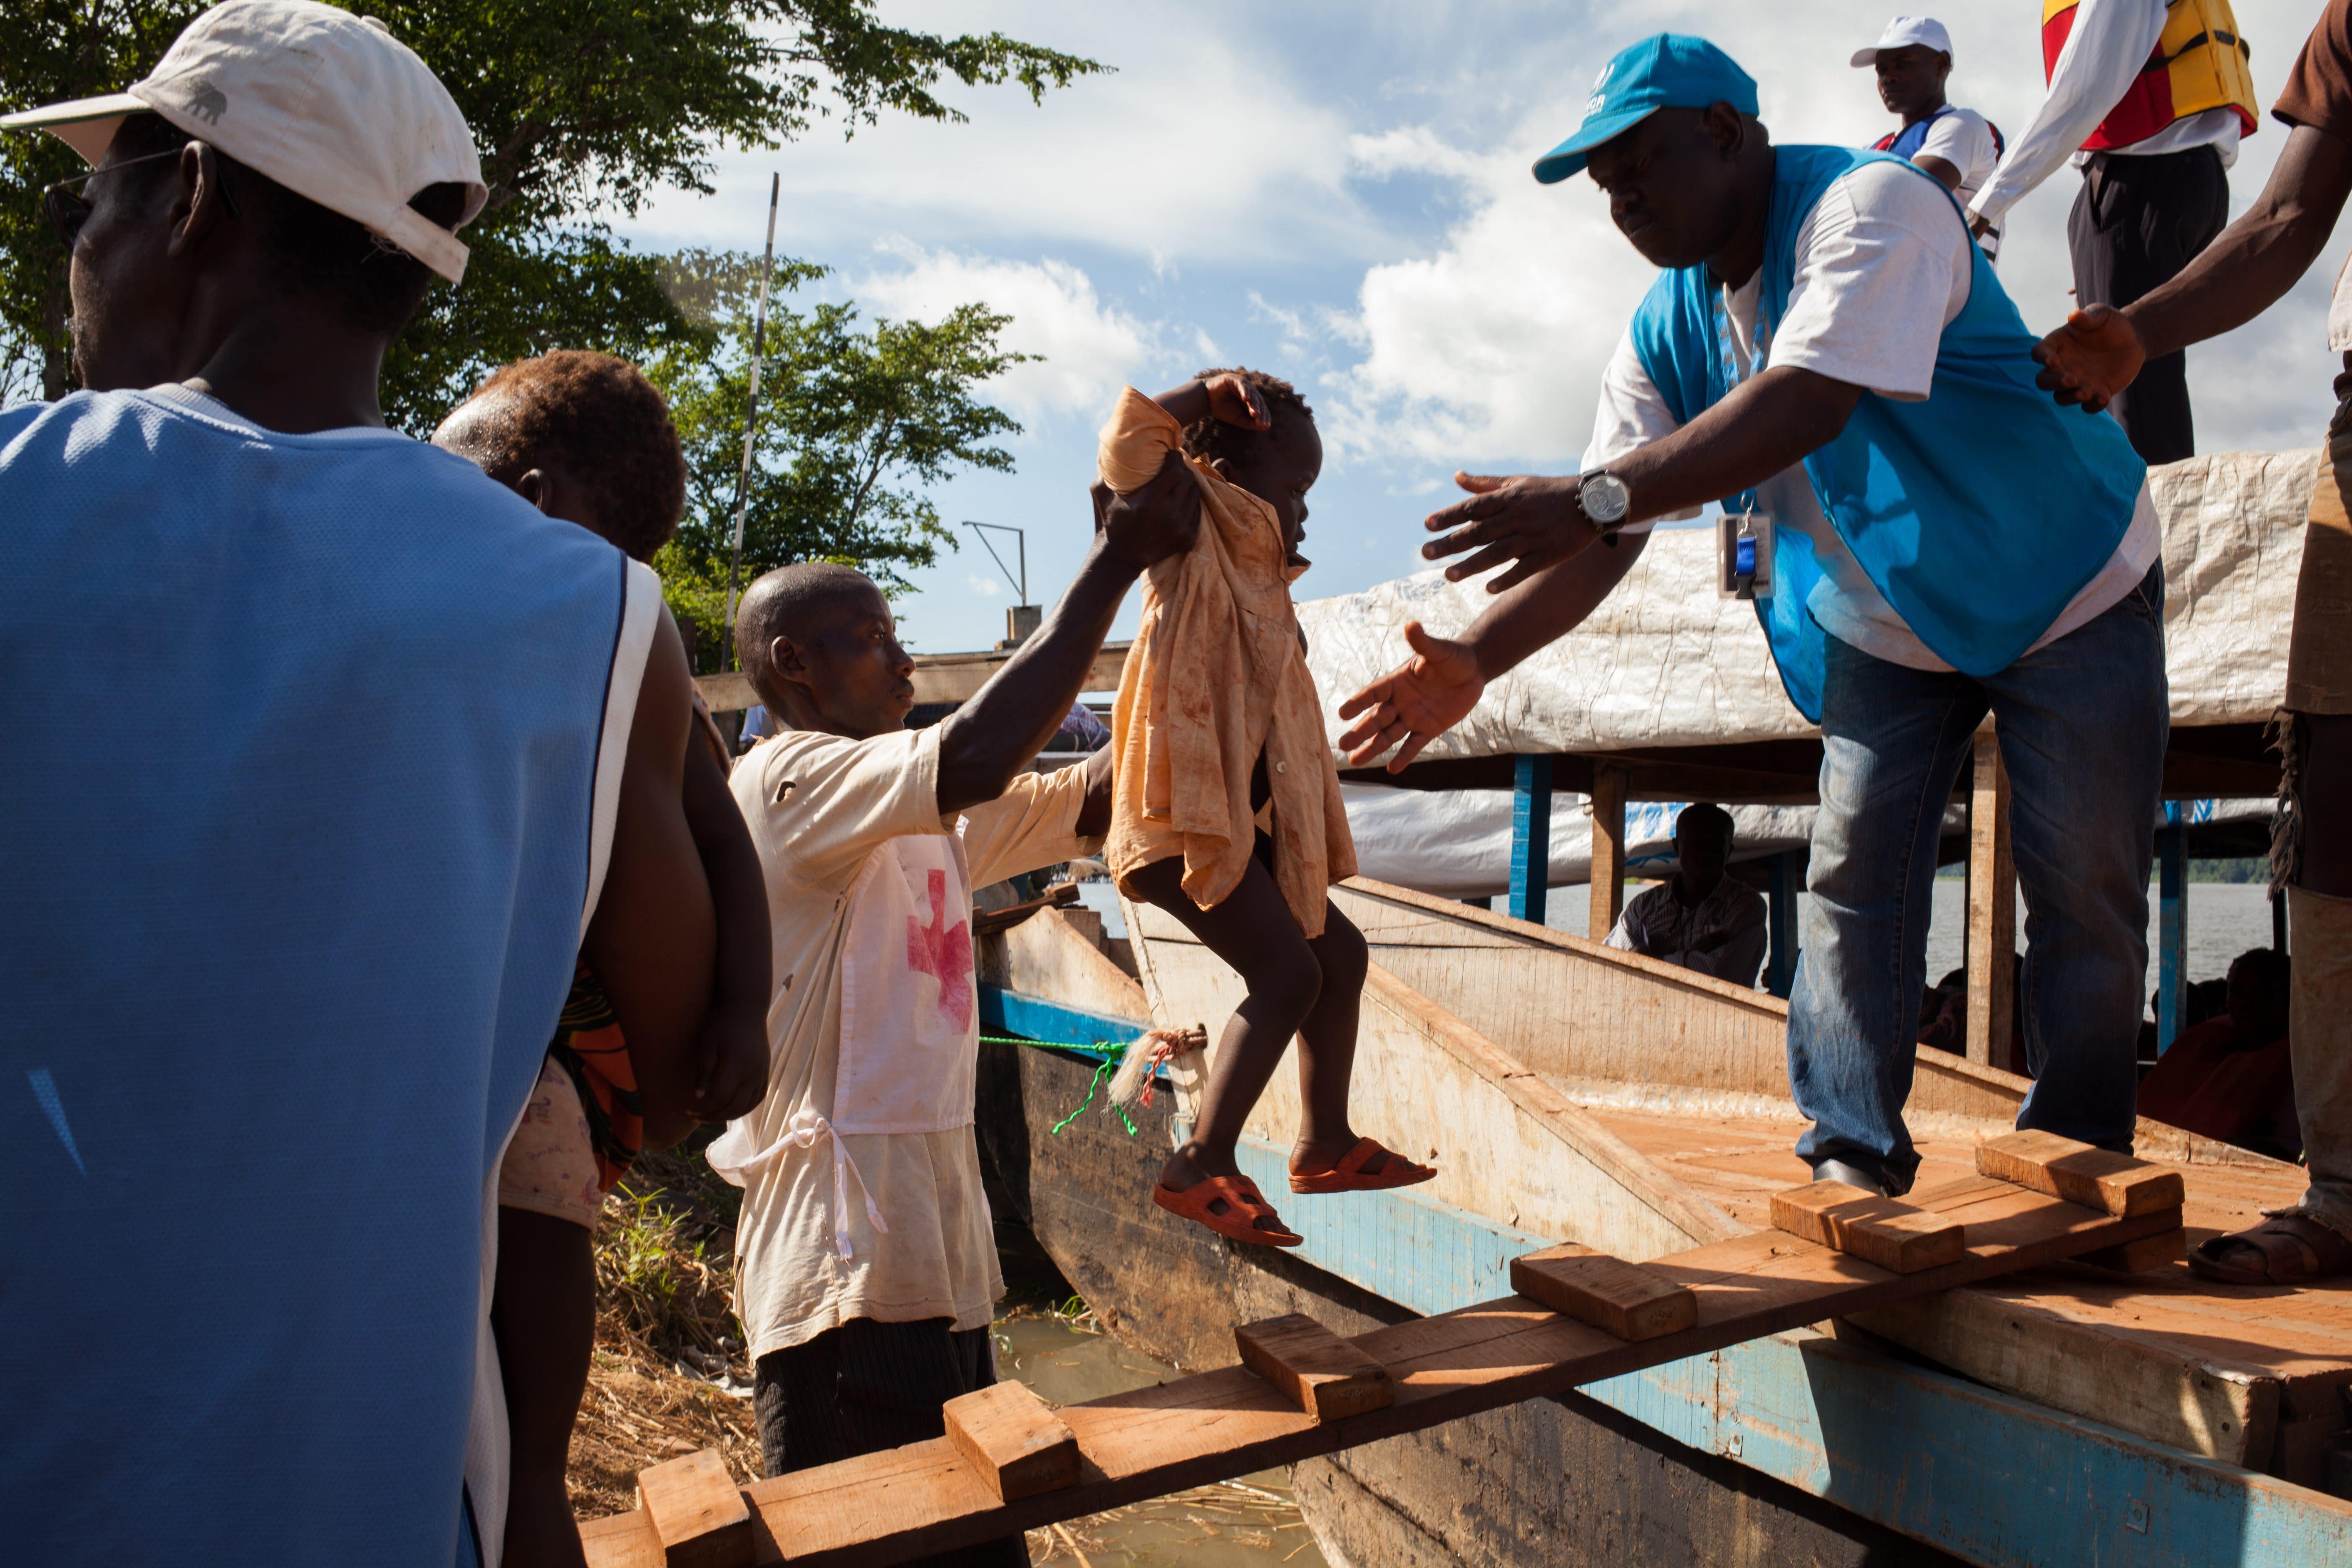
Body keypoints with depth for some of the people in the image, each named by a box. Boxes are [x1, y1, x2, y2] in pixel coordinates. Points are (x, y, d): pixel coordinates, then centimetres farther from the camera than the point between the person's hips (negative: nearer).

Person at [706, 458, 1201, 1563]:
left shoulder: (930, 816, 16)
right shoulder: (790, 778, -12)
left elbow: (1094, 801, 14)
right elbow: (975, 757, -30)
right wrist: (1115, 559, -22)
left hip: (939, 1258, 9)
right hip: (845, 1275, -9)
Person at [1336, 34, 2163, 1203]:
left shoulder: (1871, 205, -26)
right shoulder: (1666, 333, -6)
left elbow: (1809, 405, -43)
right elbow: (1608, 541, -12)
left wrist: (1589, 500, -52)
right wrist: (1473, 659, -27)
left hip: (2071, 591, -5)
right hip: (1886, 628, 5)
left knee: (2085, 900, -1)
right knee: (1851, 883, -4)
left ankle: (2073, 1171, 15)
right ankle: (1853, 1156, 4)